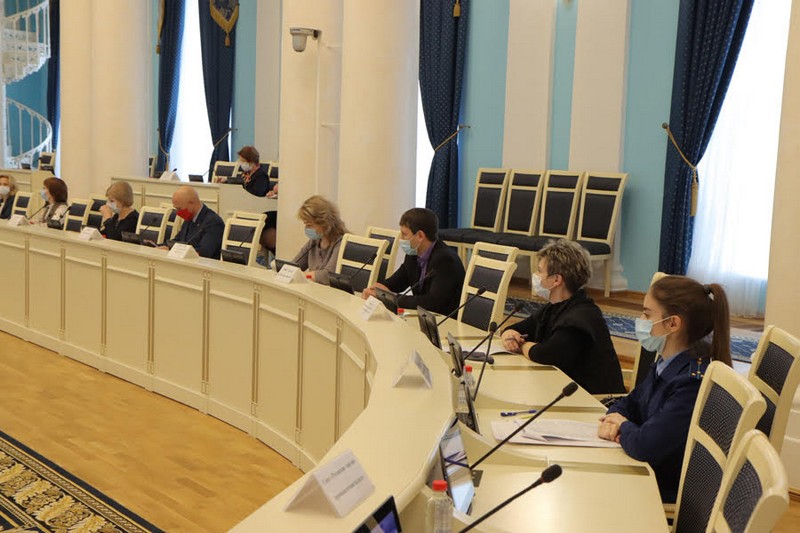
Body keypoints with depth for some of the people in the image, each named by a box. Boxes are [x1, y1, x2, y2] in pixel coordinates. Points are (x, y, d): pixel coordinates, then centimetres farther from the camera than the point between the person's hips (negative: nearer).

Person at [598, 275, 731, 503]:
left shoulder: (693, 382, -29)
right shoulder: (667, 363, 2)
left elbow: (645, 446, -34)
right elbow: (629, 404, 14)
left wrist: (624, 427, -11)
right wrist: (612, 421, -9)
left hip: (670, 493, -8)